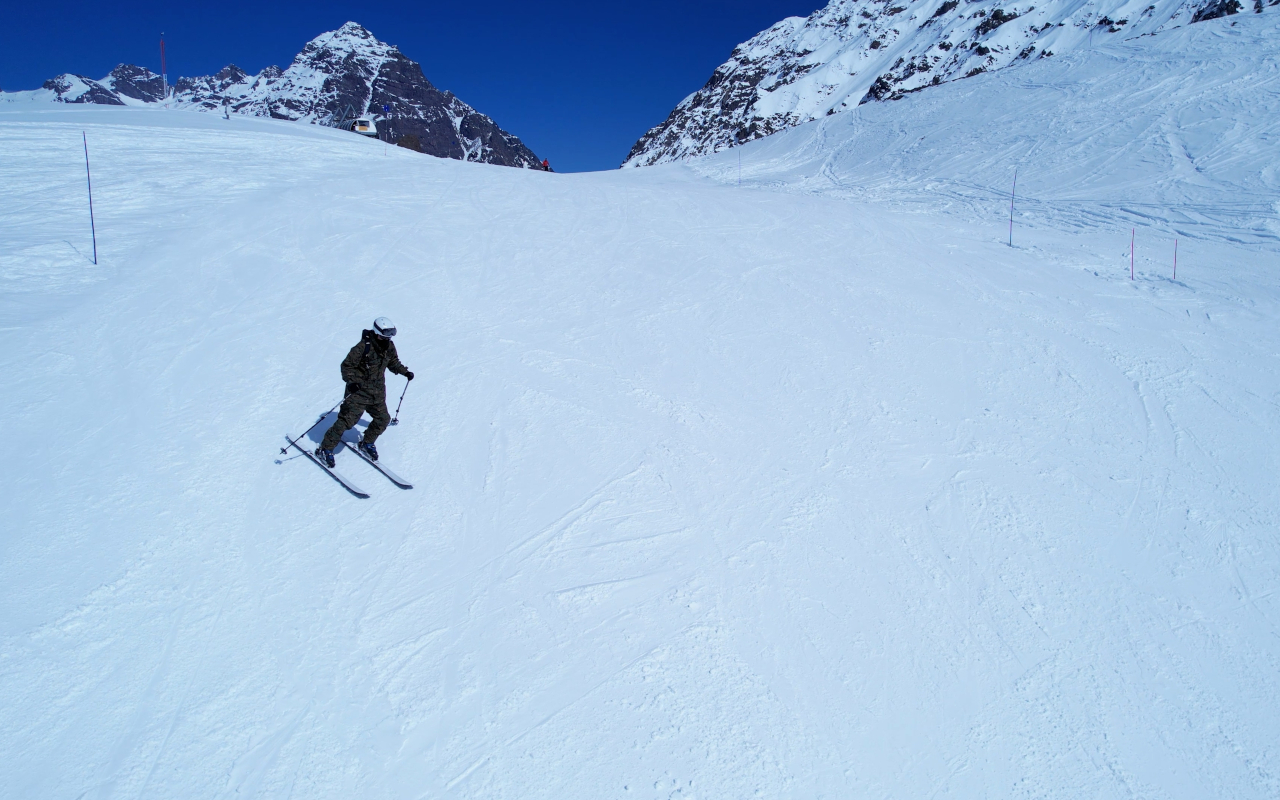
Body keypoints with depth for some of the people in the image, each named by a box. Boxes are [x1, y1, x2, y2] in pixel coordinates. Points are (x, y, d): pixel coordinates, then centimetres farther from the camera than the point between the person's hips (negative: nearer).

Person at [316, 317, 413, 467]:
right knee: (347, 420, -9)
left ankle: (367, 443, 33)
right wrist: (351, 381, -29)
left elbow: (393, 362, 20)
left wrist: (405, 372, 9)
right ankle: (325, 449, 2)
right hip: (359, 390, -7)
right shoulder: (363, 347, -21)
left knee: (383, 419, 9)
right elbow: (347, 365, -16)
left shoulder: (389, 346, 0)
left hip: (378, 392, 7)